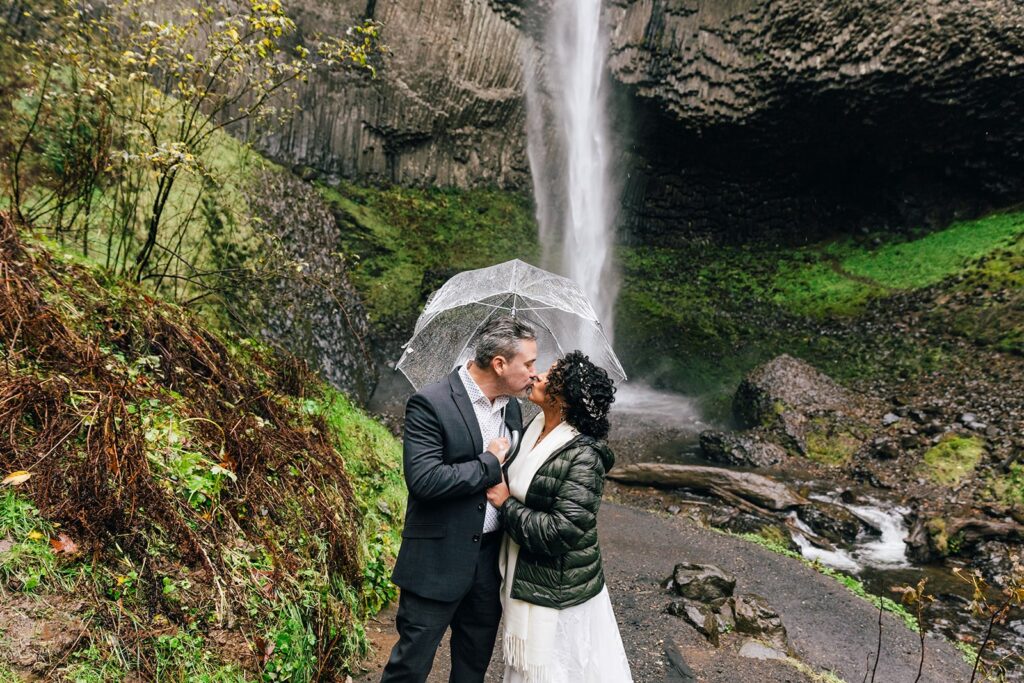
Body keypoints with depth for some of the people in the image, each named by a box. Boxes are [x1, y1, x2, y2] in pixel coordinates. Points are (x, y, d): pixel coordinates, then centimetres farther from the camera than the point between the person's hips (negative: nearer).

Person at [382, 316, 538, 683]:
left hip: (491, 556, 7)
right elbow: (424, 480, -28)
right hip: (438, 561, -7)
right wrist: (490, 464, -20)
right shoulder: (430, 404, -19)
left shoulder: (511, 405, 4)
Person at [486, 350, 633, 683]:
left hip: (555, 594, -8)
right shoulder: (534, 430, 0)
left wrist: (506, 504, -20)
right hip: (523, 580, 8)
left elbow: (562, 531, -28)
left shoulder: (583, 456, -25)